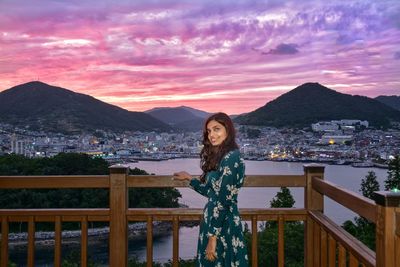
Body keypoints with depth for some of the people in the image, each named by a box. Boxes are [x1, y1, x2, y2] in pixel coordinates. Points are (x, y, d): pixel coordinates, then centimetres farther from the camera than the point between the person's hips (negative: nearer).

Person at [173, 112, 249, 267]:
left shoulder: (230, 158, -17)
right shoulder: (219, 157, 11)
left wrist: (213, 236, -19)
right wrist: (189, 178, 26)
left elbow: (223, 200, -20)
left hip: (222, 226, -9)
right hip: (213, 222, 9)